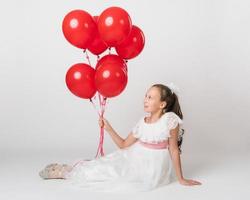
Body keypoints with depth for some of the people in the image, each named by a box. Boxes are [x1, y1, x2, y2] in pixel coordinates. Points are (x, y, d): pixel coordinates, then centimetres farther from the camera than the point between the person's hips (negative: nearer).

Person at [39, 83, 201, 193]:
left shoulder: (170, 119, -16)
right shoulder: (142, 123, 1)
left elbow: (174, 149, -11)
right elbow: (123, 145, 8)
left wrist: (181, 179, -7)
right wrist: (108, 127, -3)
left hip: (152, 168, -5)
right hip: (134, 159, 5)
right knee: (103, 165, -9)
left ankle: (66, 172, 7)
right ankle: (67, 170, 14)